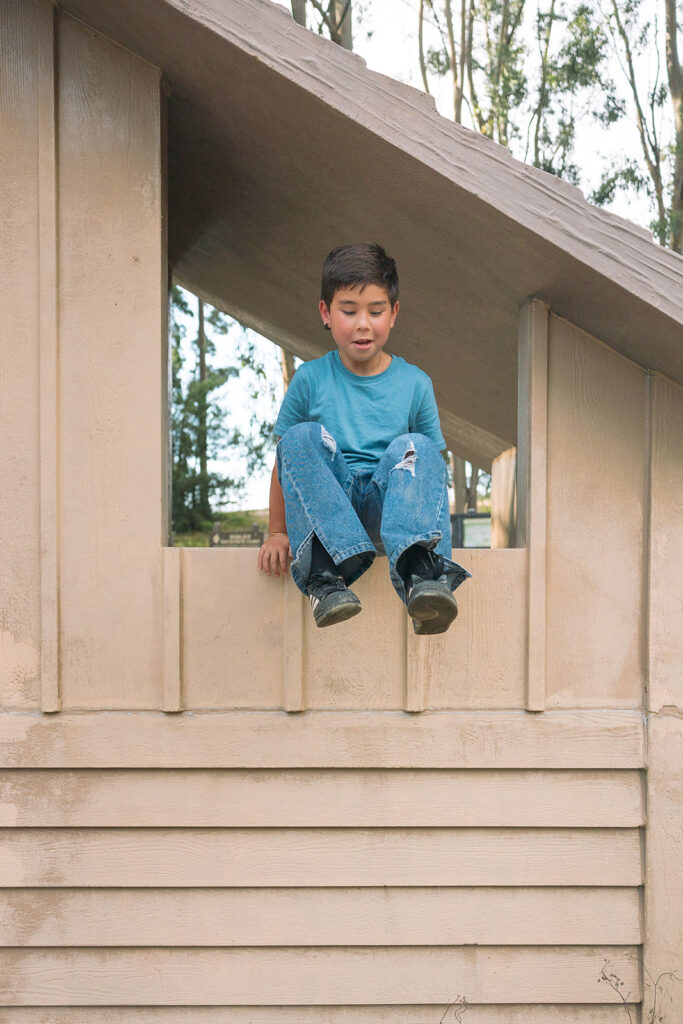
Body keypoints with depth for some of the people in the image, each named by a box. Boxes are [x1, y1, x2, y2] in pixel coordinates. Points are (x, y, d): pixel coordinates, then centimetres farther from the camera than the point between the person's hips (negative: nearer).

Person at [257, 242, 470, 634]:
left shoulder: (415, 384, 8)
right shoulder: (310, 379, 6)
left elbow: (434, 467, 11)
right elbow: (284, 459, 10)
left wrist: (432, 527, -4)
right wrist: (278, 533, 5)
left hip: (385, 504, 0)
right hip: (325, 507, 0)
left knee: (416, 447, -28)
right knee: (301, 438, -27)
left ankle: (420, 572, -48)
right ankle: (325, 573, -40)